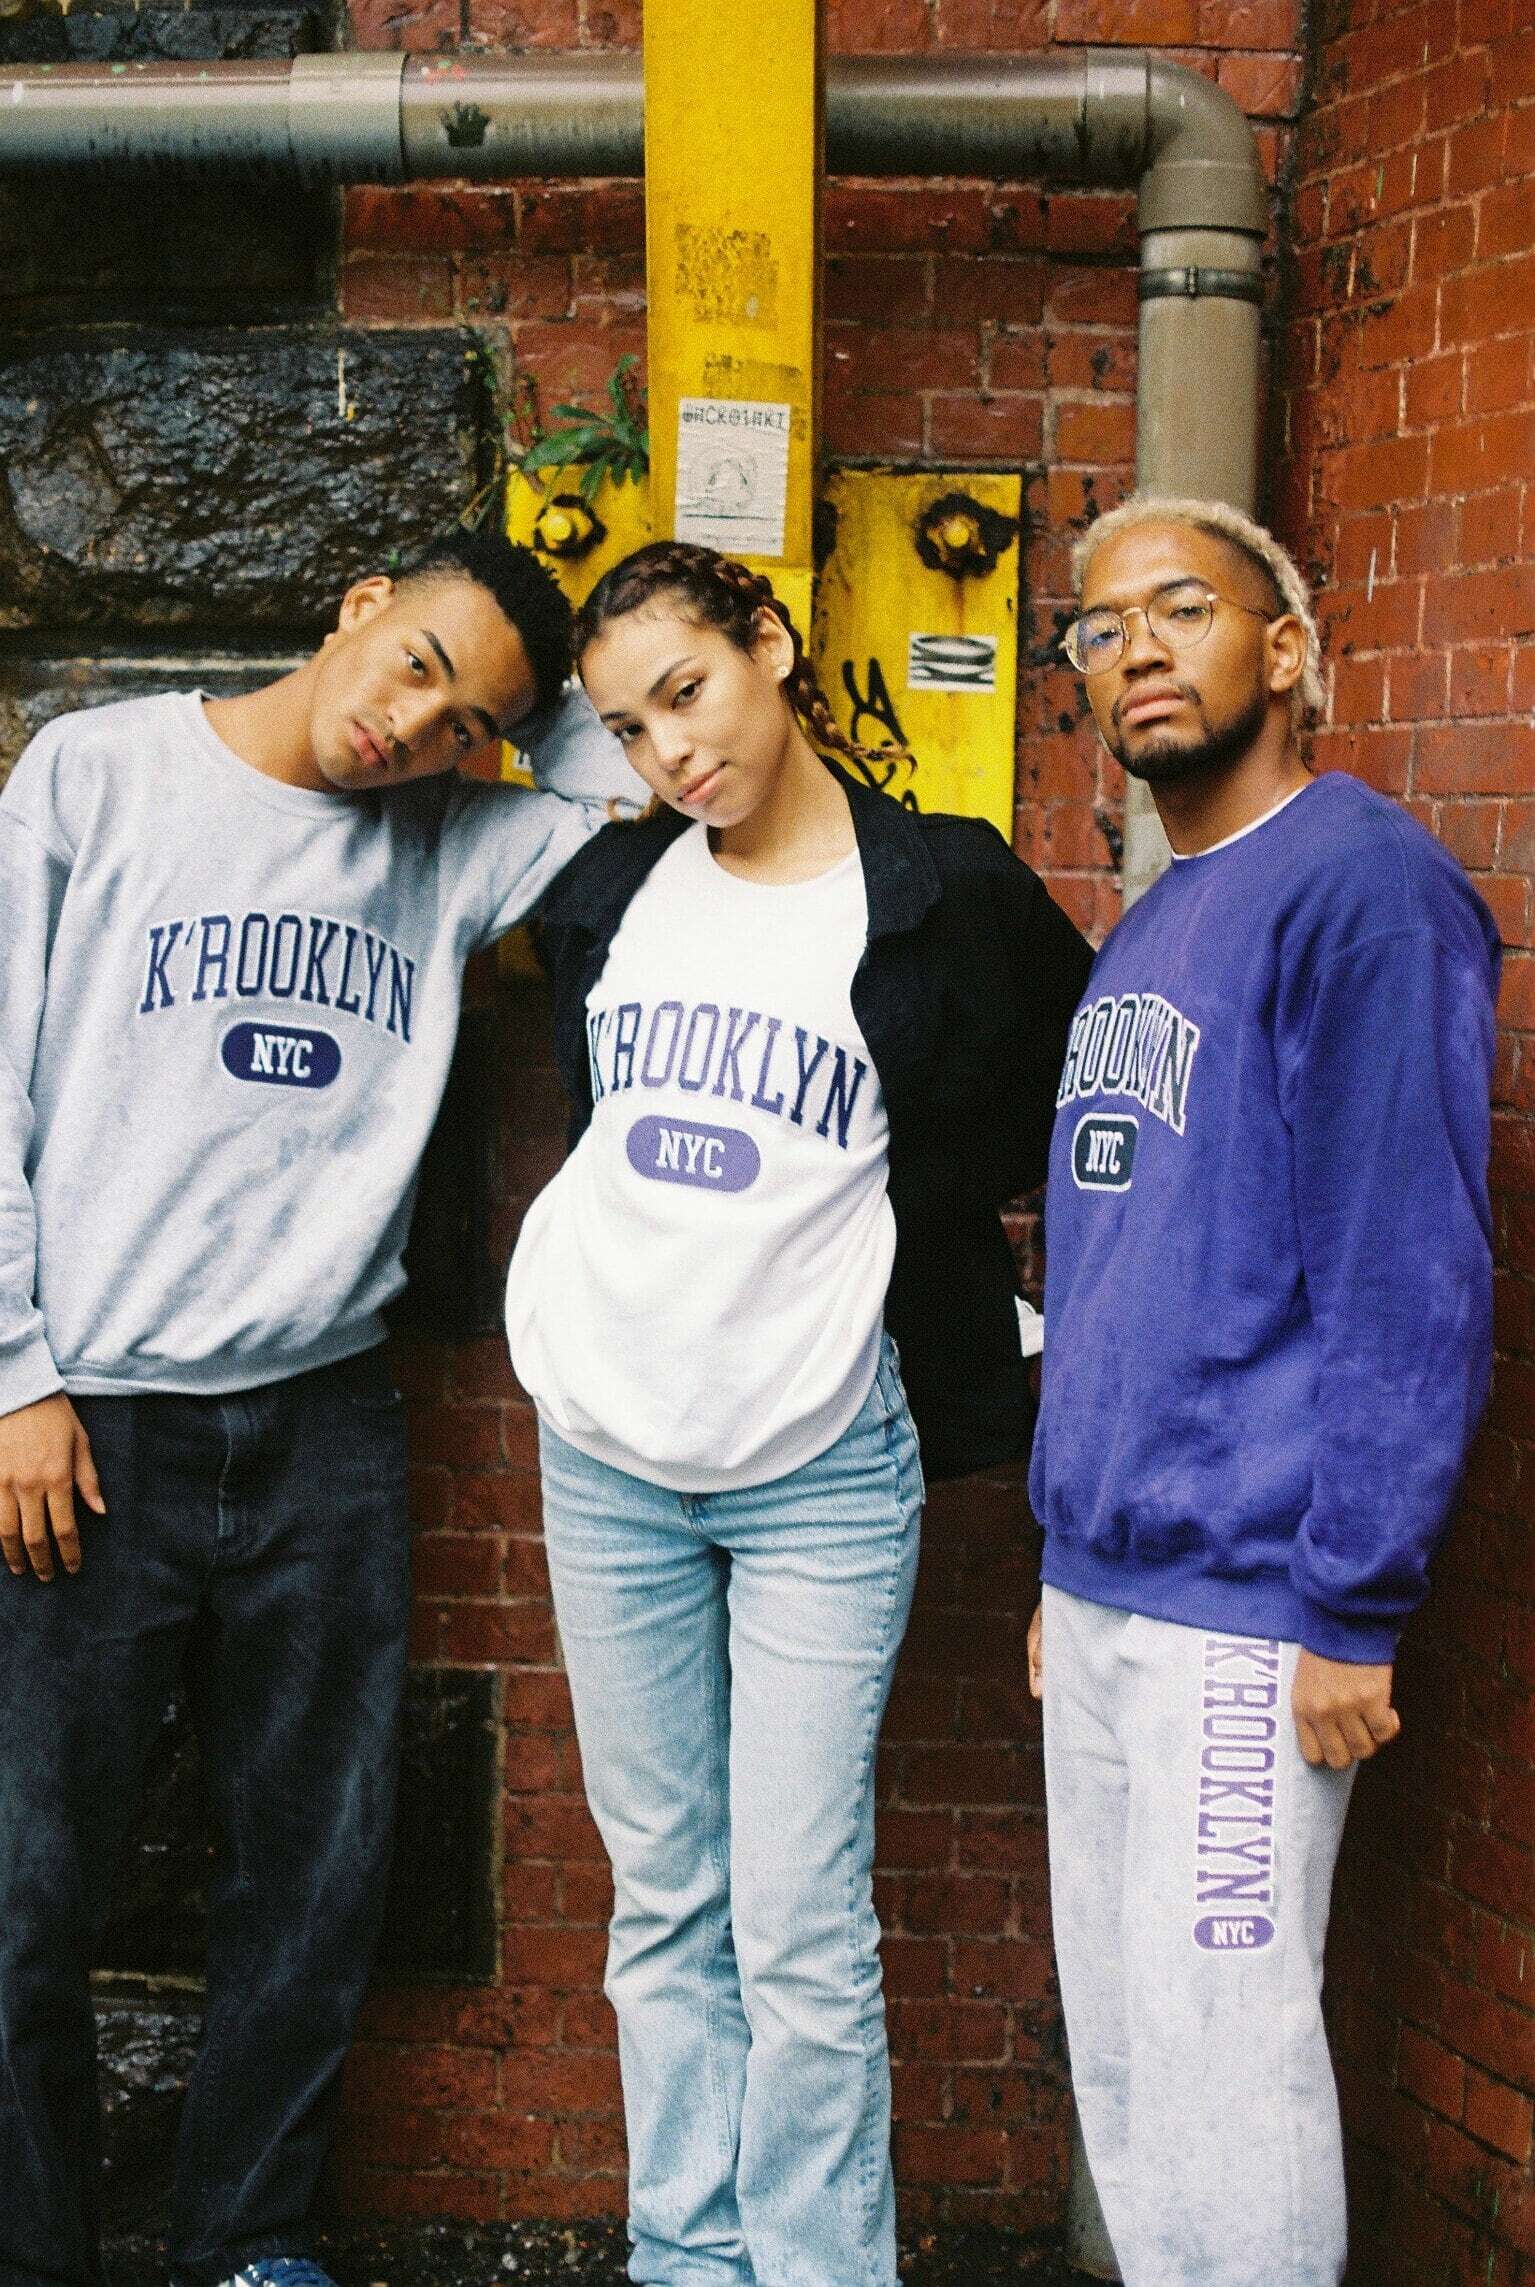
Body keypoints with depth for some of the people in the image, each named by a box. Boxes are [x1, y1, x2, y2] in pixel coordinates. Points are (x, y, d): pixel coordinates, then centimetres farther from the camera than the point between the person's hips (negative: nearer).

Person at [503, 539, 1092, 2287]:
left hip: (821, 1472, -4)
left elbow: (1076, 1100, 5)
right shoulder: (608, 888, 8)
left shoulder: (946, 892, -6)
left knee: (798, 1928, -4)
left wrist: (896, 1209, 1)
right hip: (608, 1456, 4)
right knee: (662, 1899, 11)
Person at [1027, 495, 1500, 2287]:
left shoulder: (1361, 887, -11)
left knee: (1219, 2052, -2)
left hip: (1246, 1604, -8)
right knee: (1117, 2043, 15)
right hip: (1104, 1591, 9)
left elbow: (1412, 1280, -16)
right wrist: (1067, 1565, 18)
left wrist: (1350, 1610, -18)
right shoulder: (1142, 938, 16)